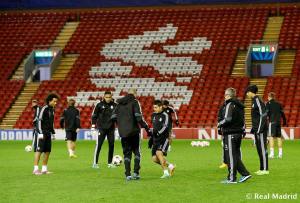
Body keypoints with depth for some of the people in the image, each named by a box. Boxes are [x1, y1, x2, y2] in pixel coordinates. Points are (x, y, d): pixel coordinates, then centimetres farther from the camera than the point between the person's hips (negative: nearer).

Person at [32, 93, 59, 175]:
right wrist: (40, 133, -20)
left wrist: (53, 132, 19)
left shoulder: (52, 109, 13)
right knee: (39, 150, -7)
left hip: (48, 133, 8)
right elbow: (39, 120, -16)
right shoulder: (44, 109, -12)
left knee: (47, 151, 7)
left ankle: (44, 169, 13)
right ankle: (35, 169, -6)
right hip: (42, 133, -8)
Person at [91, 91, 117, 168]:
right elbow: (94, 115, 1)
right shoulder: (99, 105, -3)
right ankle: (95, 163, -4)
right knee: (98, 145, -8)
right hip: (101, 128, -3)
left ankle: (110, 163, 13)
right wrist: (93, 125, -6)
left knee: (111, 145, 3)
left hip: (111, 128, 3)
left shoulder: (114, 105, 3)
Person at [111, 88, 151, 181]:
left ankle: (128, 174, 1)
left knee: (127, 153, 9)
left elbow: (113, 117, 6)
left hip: (123, 132, 4)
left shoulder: (120, 103, 11)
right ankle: (136, 172, -1)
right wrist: (147, 128, -11)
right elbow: (139, 117, -14)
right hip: (134, 131, -4)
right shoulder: (134, 102, -3)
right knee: (136, 151, 10)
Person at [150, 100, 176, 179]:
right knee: (154, 159, -1)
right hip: (156, 139, 7)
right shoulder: (153, 115, 14)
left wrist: (158, 133, -33)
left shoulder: (165, 115, -8)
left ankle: (166, 172, -16)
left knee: (159, 152, -27)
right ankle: (170, 166, 21)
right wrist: (151, 139, 22)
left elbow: (165, 127, -19)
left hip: (164, 138, -7)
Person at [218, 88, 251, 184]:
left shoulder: (229, 105, -12)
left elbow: (227, 119, -21)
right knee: (236, 155, 15)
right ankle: (245, 173, 8)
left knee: (231, 155, -4)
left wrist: (219, 124, -4)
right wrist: (243, 131, 22)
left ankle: (231, 178, 0)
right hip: (239, 132, 9)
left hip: (230, 133, -9)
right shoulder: (239, 105, 15)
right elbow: (243, 119, 18)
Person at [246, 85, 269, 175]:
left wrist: (259, 129, -22)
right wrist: (253, 129, 24)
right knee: (259, 148, 12)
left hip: (261, 129, -10)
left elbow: (263, 114, -20)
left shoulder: (258, 101, -14)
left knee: (262, 148, -7)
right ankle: (262, 168, 17)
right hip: (257, 129, 10)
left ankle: (265, 169, -4)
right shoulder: (254, 101, 16)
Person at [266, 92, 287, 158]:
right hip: (278, 122, 5)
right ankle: (280, 153, 8)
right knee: (279, 137, 9)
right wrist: (284, 121, 20)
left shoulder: (268, 103, 0)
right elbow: (282, 113, 13)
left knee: (271, 137, -7)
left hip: (272, 121, -5)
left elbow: (267, 113, -8)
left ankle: (272, 153, -15)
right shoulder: (278, 104, 14)